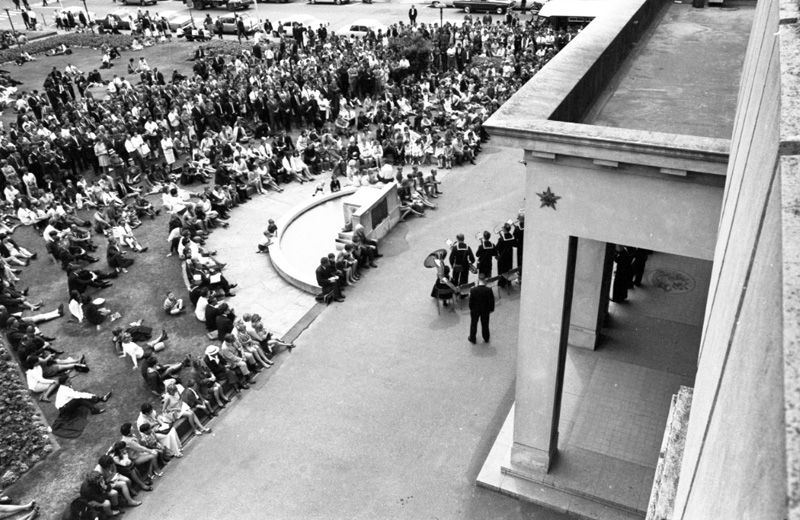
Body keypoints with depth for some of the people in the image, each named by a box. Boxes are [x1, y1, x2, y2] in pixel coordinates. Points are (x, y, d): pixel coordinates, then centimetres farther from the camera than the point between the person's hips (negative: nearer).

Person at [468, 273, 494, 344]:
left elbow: (471, 301, -14)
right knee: (485, 324, 23)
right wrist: (491, 309, 5)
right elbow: (491, 301, -12)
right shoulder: (489, 290, -24)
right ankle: (486, 338, 41)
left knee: (473, 324, 21)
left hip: (475, 310, -1)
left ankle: (472, 339, 36)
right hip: (485, 310, 1)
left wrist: (471, 309, 5)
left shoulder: (473, 290, -26)